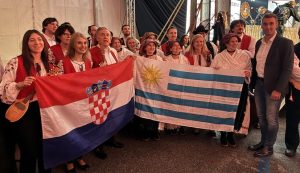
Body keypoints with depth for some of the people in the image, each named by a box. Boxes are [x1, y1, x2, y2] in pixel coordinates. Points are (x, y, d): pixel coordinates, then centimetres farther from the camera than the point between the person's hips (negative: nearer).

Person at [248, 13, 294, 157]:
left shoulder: (285, 43, -10)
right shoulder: (259, 43, 9)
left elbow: (287, 69, -14)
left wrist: (278, 89, -20)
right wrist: (253, 81, 9)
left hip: (273, 86, -6)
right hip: (259, 84, 6)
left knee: (271, 118, 3)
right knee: (261, 116, 16)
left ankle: (269, 147, 18)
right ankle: (263, 142, 32)